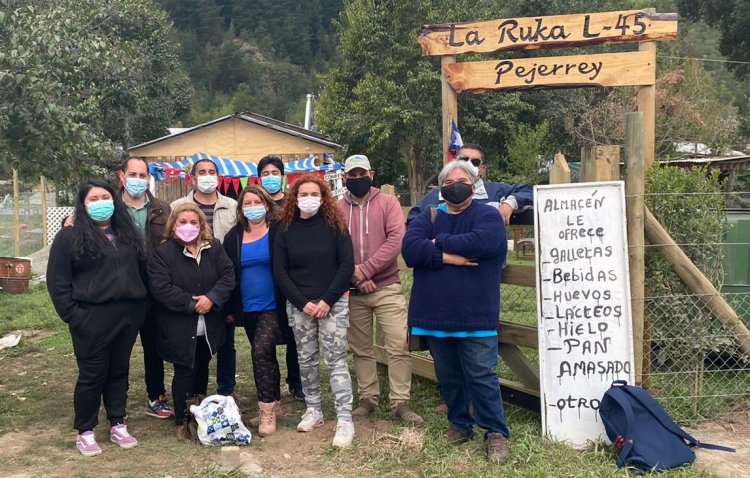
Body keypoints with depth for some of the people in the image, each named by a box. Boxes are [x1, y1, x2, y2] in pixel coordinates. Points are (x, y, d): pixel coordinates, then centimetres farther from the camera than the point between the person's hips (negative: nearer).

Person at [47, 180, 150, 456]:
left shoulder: (127, 234, 12)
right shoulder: (70, 236, -4)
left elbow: (141, 271, 17)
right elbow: (57, 281, -6)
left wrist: (142, 306, 8)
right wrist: (71, 315, -12)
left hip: (128, 314, 5)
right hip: (92, 318, -5)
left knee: (119, 371, 13)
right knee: (92, 375, 2)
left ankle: (118, 425, 23)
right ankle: (85, 432, 15)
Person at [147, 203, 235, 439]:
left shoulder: (214, 248, 3)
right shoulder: (163, 253, -9)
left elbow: (228, 276, -3)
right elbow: (160, 288, -18)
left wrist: (211, 298, -19)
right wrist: (191, 303, -21)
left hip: (209, 325, 4)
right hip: (179, 327, -4)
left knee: (202, 369, 17)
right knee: (184, 372, 1)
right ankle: (181, 421, 16)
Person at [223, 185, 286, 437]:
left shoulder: (278, 232, -6)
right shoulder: (234, 236, 6)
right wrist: (230, 309, 7)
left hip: (272, 306, -5)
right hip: (247, 309, 5)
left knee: (261, 352, -17)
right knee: (265, 355, 14)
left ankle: (267, 410, -8)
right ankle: (274, 404, 27)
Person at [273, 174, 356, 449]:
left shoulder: (334, 226, -1)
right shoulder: (286, 229, 4)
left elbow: (347, 265, -5)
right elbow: (280, 272, 2)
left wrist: (327, 300, -12)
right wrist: (303, 302, -8)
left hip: (332, 303, -2)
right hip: (298, 306, 3)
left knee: (335, 360, -7)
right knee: (306, 360, 9)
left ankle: (345, 420, -5)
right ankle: (313, 411, 24)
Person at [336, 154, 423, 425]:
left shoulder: (388, 203, 0)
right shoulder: (337, 209, 5)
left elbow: (396, 241, -12)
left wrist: (366, 269, -17)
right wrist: (354, 276, -15)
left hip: (387, 288, -2)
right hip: (352, 291, 2)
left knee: (398, 347, -5)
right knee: (361, 349, 11)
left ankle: (400, 403, 5)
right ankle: (368, 398, 23)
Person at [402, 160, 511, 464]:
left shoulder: (487, 215, -2)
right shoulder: (428, 217, 9)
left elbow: (479, 243, -23)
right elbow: (409, 248, -8)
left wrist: (438, 242, -10)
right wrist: (448, 257, -18)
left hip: (474, 316, -4)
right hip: (435, 314, 4)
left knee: (481, 376, -1)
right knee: (448, 377, 15)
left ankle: (495, 433, 10)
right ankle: (459, 424, 31)